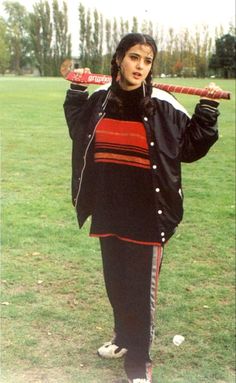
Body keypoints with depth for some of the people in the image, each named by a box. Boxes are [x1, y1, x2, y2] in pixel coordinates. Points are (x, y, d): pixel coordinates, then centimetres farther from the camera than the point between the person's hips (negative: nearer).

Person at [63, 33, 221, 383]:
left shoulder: (163, 106, -10)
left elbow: (190, 148, -2)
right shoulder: (99, 99, 3)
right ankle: (124, 338, 43)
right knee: (115, 282, 20)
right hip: (109, 213, 5)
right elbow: (79, 132, 22)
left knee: (141, 289, 4)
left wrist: (207, 110, -11)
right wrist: (77, 90, 17)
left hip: (147, 216, -4)